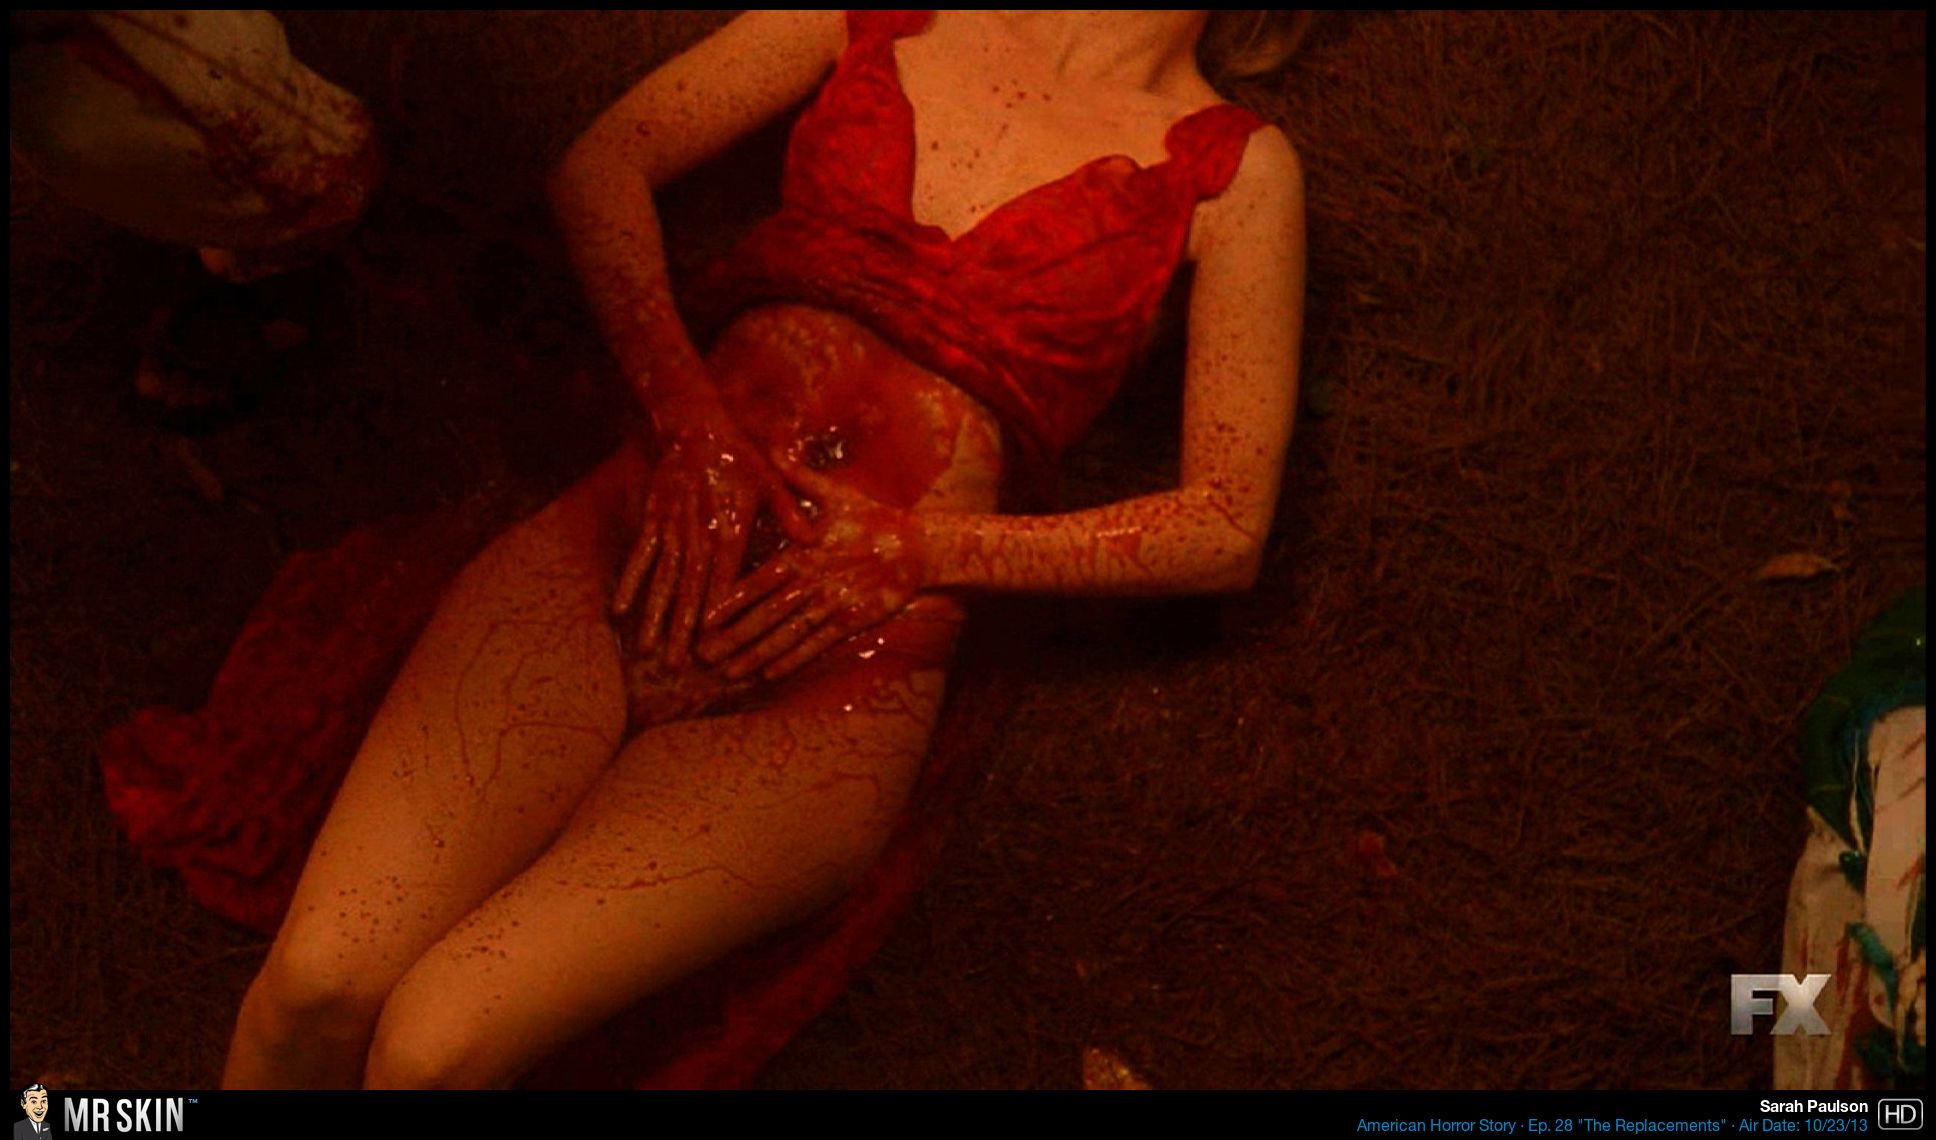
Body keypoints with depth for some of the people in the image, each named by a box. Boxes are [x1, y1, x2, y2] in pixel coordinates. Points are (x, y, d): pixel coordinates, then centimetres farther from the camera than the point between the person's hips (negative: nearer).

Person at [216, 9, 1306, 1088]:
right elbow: (604, 161, 9)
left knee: (430, 1045, -18)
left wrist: (925, 550, -6)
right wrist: (689, 421, -5)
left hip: (837, 670, -2)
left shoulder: (1238, 171, 5)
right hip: (636, 544, 3)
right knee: (315, 983, -16)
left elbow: (1228, 529, 2)